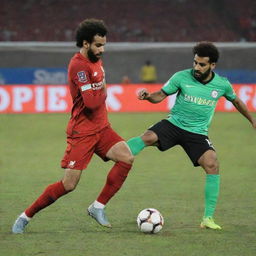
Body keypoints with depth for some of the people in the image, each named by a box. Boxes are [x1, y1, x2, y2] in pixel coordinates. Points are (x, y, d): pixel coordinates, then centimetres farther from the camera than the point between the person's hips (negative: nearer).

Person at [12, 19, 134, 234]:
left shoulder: (95, 60, 9)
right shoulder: (79, 65, -20)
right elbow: (92, 102, -26)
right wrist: (103, 92, -8)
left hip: (101, 127, 8)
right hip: (82, 132, -8)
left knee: (127, 158, -12)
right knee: (69, 184, -8)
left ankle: (98, 207, -1)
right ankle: (26, 216, 8)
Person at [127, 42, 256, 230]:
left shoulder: (222, 85, -1)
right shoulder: (182, 77, -7)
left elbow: (236, 101, 19)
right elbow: (161, 95, 1)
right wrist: (148, 96, -21)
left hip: (197, 132, 1)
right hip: (174, 124, -1)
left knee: (212, 165, -19)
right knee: (148, 137, -31)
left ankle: (208, 218, -11)